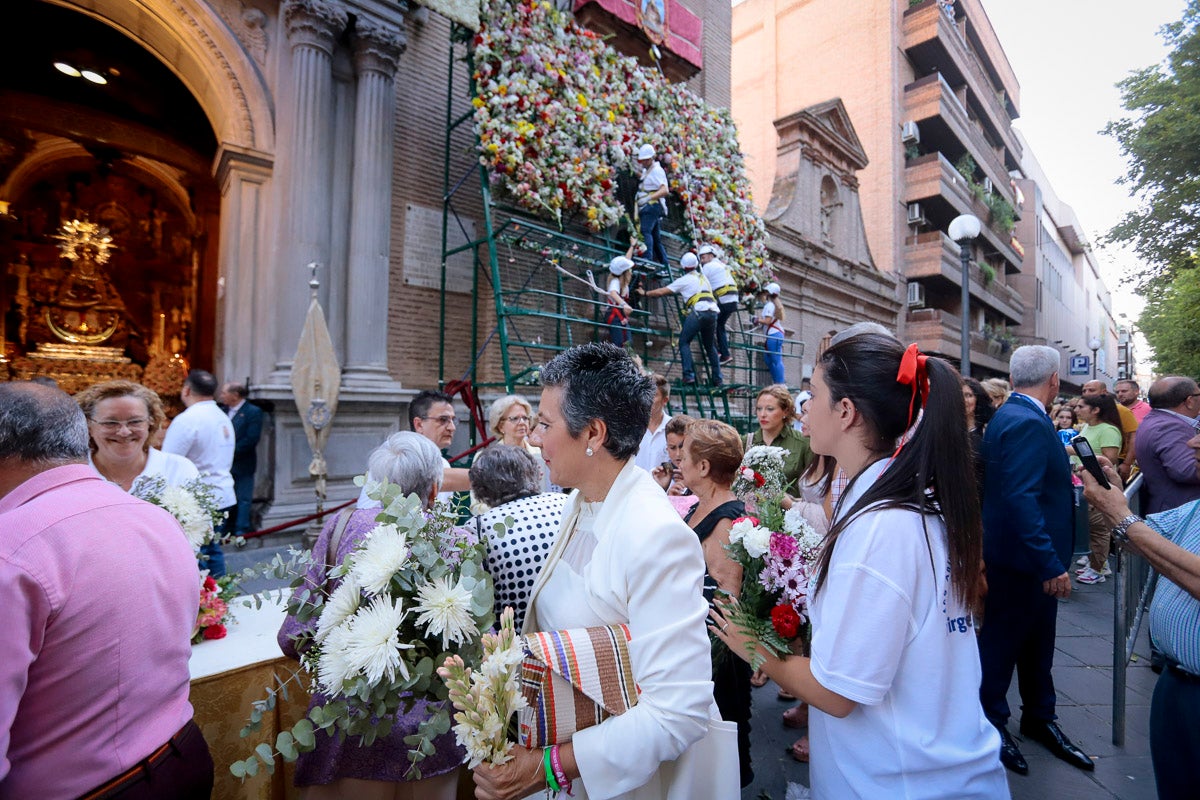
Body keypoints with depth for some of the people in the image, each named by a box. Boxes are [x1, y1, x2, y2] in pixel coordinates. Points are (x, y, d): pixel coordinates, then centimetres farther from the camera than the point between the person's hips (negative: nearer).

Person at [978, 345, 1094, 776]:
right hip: (1025, 559, -10)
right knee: (1003, 642, 8)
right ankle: (990, 724, 26)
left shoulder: (1011, 415, 9)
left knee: (1037, 640, 23)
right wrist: (1049, 563, -28)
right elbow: (1022, 498, -30)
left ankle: (1039, 717, 41)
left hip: (1029, 556, 10)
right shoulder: (1028, 423, -24)